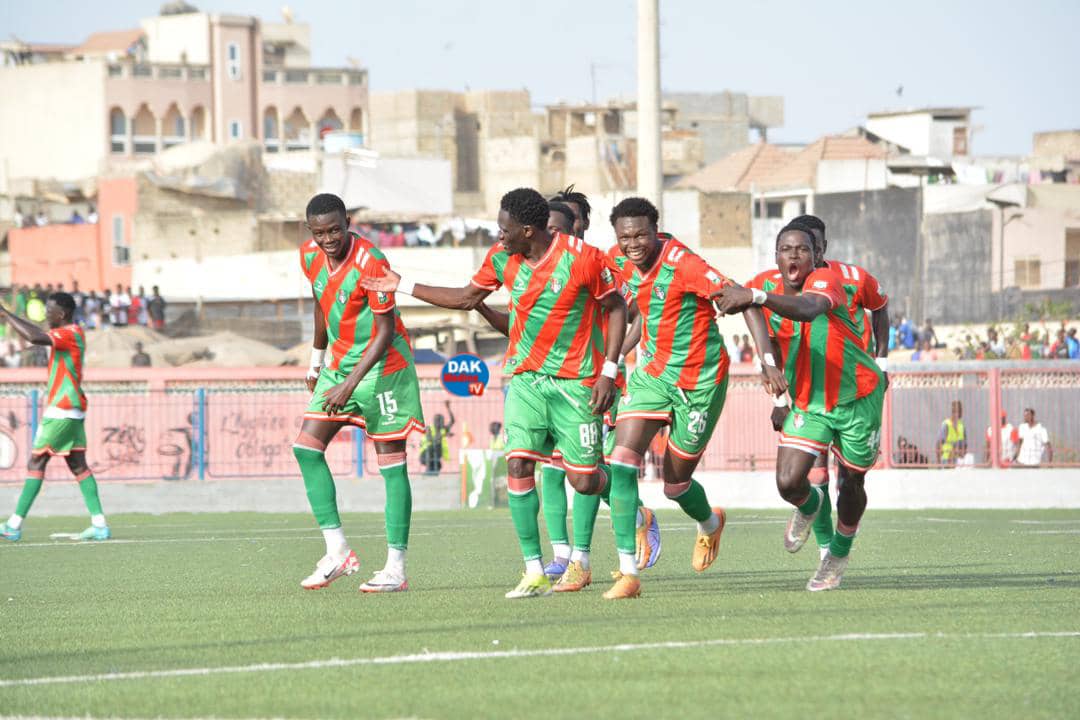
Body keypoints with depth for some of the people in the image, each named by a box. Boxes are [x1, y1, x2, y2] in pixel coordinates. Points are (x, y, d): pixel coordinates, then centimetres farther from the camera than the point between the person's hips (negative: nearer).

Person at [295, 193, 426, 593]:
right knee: (306, 447, -4)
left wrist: (351, 384, -25)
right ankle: (337, 552, -1)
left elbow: (386, 332, -21)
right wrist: (316, 361, 24)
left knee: (392, 465, -6)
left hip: (383, 367, -8)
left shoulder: (371, 263, -22)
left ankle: (396, 570, -7)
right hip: (340, 363, 8)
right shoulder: (310, 257, 0)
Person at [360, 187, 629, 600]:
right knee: (518, 465, -12)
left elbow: (616, 307, -6)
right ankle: (535, 573, -6)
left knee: (584, 481, -4)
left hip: (576, 380, -4)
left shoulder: (583, 258, -16)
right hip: (526, 377, 4)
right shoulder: (502, 257, -1)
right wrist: (403, 287, 14)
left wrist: (609, 371, -12)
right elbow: (466, 298, 15)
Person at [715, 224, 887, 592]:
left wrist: (755, 296, -62)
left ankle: (840, 552, 38)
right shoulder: (768, 283, -7)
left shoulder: (826, 279, -24)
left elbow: (808, 310, -49)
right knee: (788, 482, -12)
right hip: (807, 403, 4)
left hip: (857, 398, -4)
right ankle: (808, 507, 25)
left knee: (852, 482, 10)